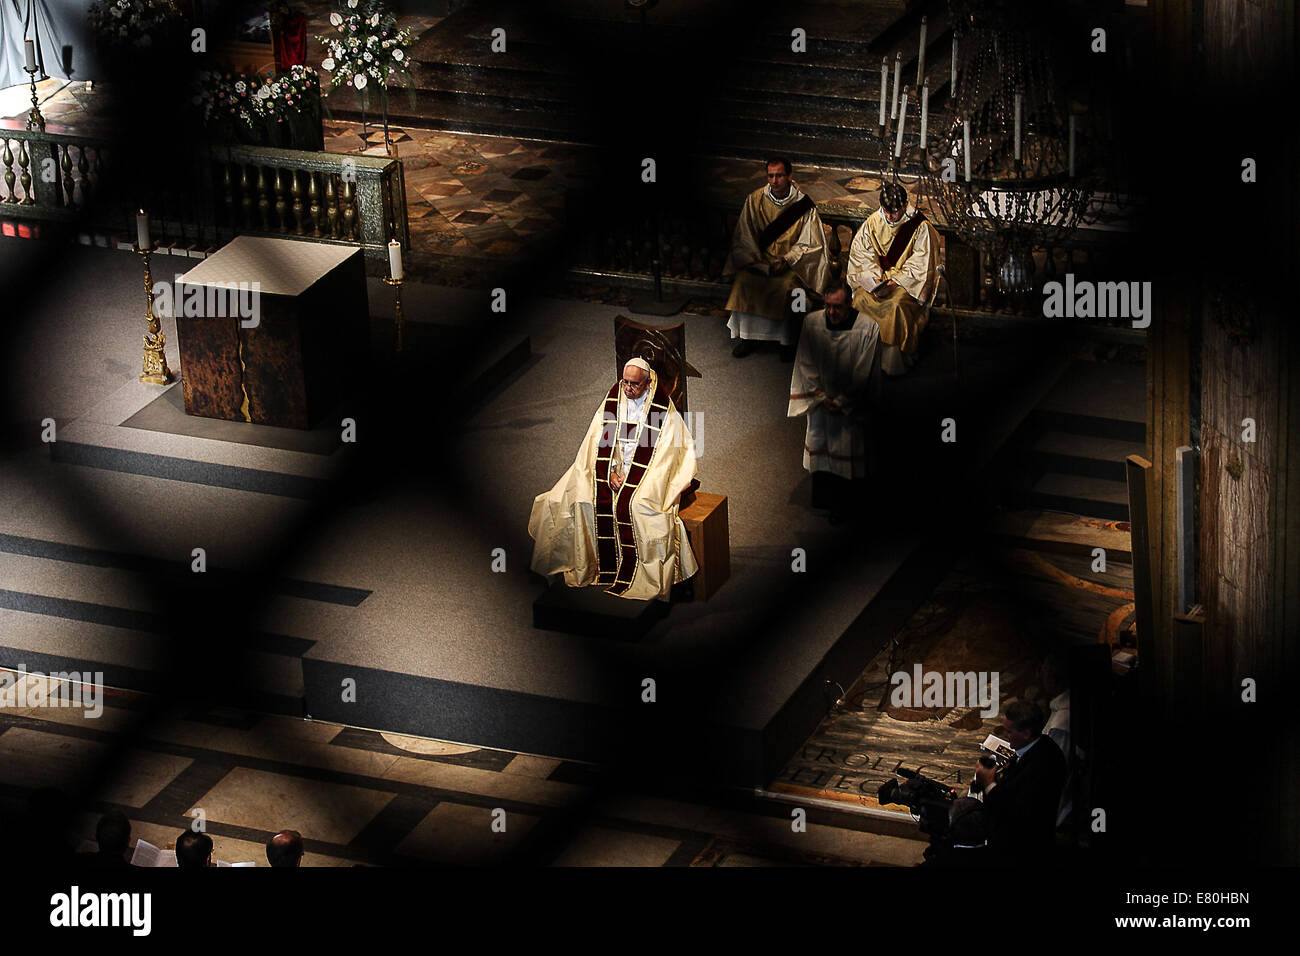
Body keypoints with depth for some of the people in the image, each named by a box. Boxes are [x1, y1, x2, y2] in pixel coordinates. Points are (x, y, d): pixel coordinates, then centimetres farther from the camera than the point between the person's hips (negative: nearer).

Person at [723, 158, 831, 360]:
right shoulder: (755, 200, 1)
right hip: (759, 260, 2)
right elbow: (744, 237, 2)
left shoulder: (804, 204, -5)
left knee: (786, 285, -32)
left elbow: (808, 244, -3)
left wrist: (786, 261, -17)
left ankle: (787, 341, -16)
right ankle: (746, 337, -13)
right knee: (744, 281, -25)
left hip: (791, 263, -2)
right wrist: (760, 263, -12)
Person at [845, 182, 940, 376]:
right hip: (878, 278, 4)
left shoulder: (920, 227, -8)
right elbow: (862, 255, 3)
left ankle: (895, 362, -22)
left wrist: (895, 281, -18)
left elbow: (920, 265, -9)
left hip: (907, 283, -4)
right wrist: (875, 279, -12)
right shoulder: (873, 222, 3)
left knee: (897, 304, -34)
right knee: (861, 299, -26)